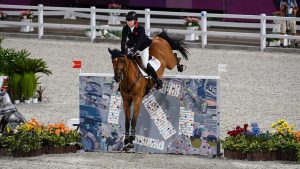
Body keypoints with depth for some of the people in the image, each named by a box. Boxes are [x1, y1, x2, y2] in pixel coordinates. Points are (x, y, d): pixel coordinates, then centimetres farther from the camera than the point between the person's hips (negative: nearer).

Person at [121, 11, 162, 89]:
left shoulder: (140, 28, -29)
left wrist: (133, 52, -50)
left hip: (143, 46, -6)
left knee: (145, 64, -18)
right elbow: (123, 40, -21)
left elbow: (139, 42, -38)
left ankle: (157, 81, -5)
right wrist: (123, 52, -35)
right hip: (132, 45, 6)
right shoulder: (125, 28, -15)